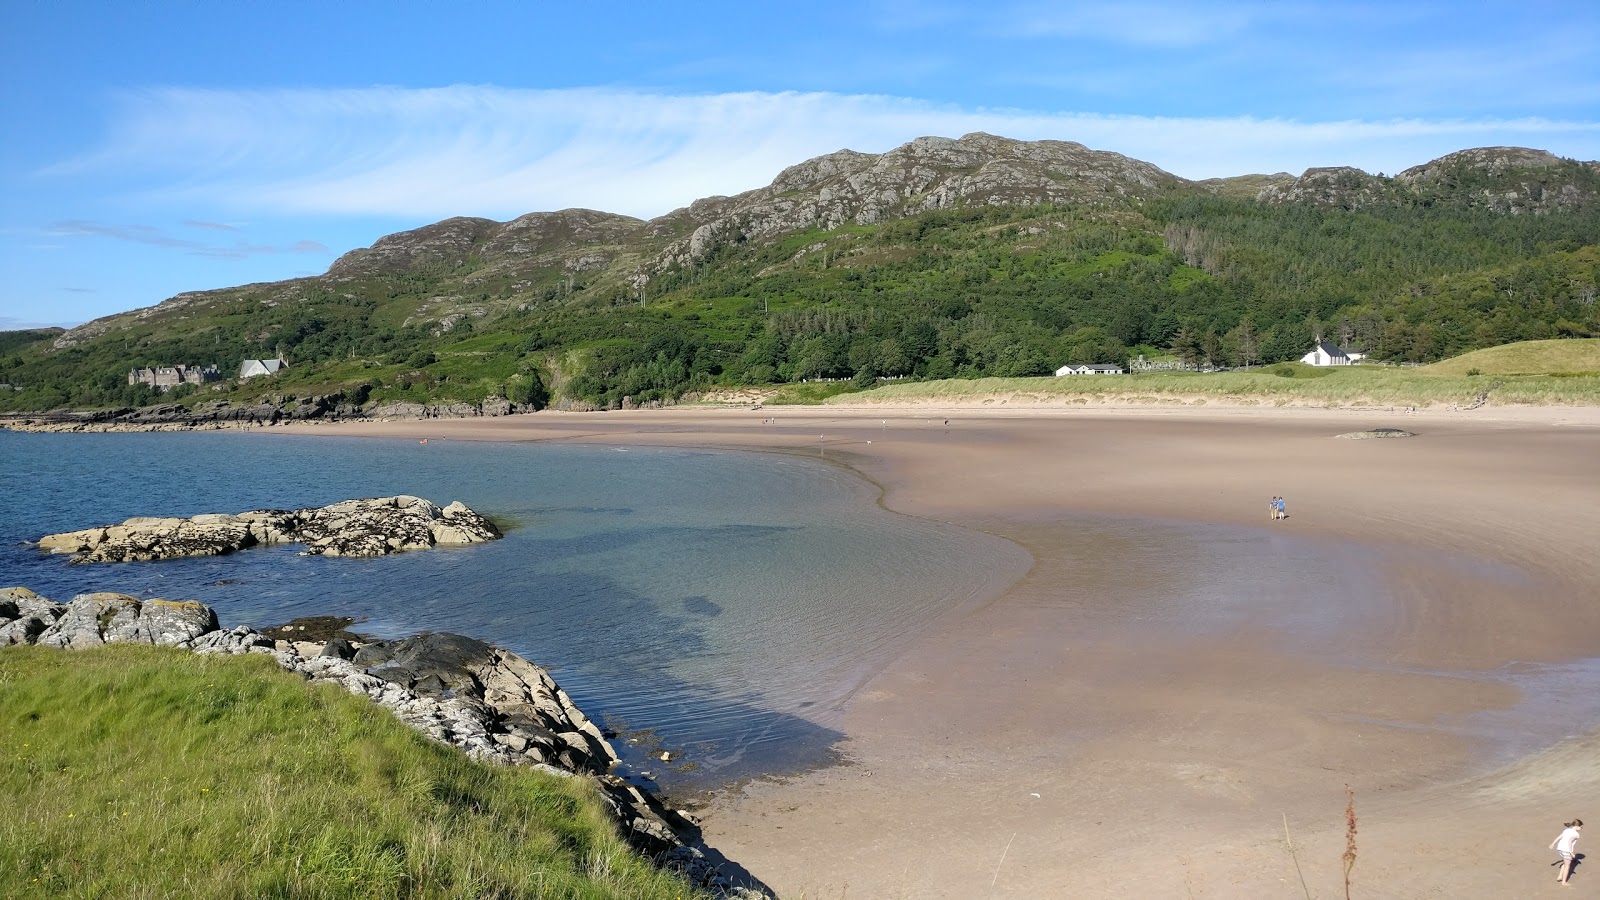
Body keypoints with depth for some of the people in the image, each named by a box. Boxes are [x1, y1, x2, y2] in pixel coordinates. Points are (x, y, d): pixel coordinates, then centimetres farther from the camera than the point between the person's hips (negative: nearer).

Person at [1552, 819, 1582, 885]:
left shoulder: (1567, 830, 16)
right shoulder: (1575, 834, -7)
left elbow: (1558, 837, 17)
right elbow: (1569, 841, -19)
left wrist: (1553, 844, 25)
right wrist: (1571, 852, -18)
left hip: (1560, 848, 7)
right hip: (1566, 850, -7)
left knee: (1565, 863, 27)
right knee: (1567, 865, 8)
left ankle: (1560, 876, 27)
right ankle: (1564, 882, 12)